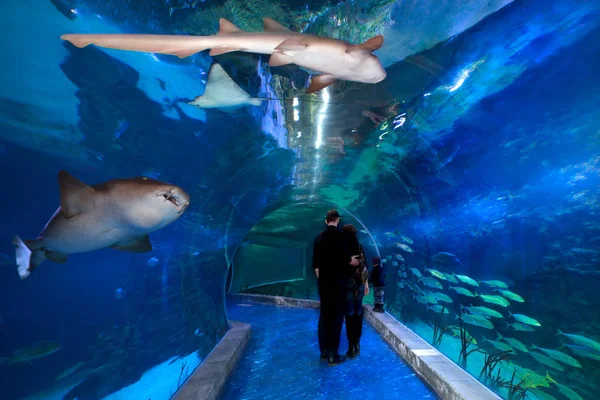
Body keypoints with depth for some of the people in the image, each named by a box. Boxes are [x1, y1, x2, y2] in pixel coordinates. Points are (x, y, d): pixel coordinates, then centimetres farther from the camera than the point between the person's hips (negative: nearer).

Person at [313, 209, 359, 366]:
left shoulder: (319, 237, 4)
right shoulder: (341, 235, -12)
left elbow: (315, 262, 7)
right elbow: (345, 258, -19)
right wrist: (351, 261, 3)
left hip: (323, 281, 5)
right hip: (338, 282, -5)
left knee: (324, 315, 14)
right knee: (337, 316, 4)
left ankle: (324, 351, 25)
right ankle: (333, 355, 12)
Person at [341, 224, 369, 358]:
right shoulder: (360, 248, 3)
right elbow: (365, 268, 6)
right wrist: (366, 284, 14)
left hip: (347, 283, -4)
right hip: (360, 284, 5)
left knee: (350, 315, 3)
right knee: (358, 314, 14)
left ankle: (352, 347, 9)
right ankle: (357, 345, 25)